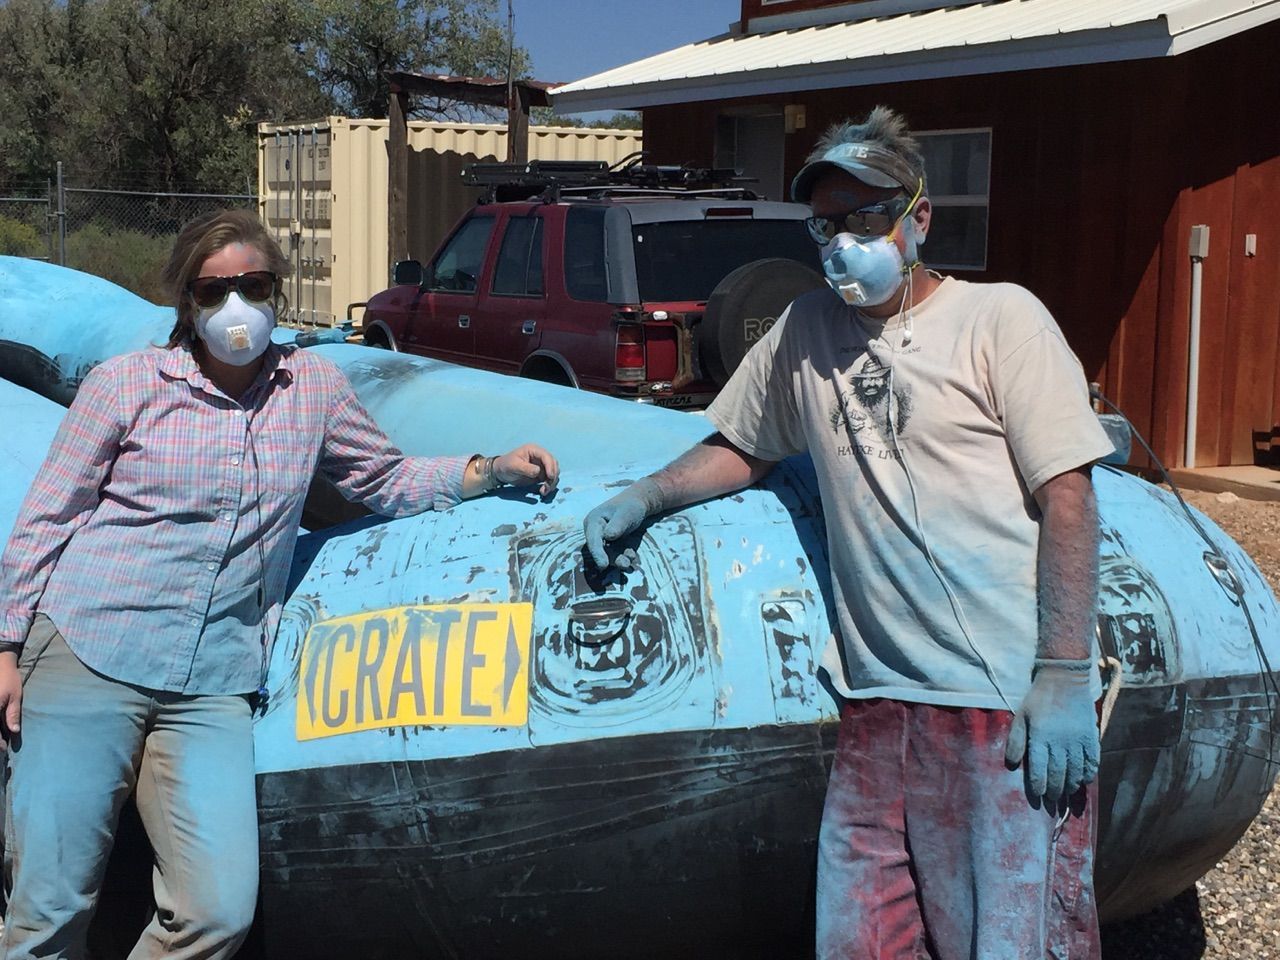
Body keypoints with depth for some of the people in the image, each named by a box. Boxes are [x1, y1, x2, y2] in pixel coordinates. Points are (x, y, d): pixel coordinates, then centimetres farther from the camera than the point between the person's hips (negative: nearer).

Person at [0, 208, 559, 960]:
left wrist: (490, 470, 7)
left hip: (213, 685, 2)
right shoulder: (127, 383, 4)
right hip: (88, 651, -2)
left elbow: (388, 482, 22)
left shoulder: (314, 385, 10)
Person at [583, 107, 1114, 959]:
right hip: (881, 701, 5)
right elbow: (742, 448, 28)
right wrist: (645, 497, 9)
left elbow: (1067, 497, -5)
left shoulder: (999, 318, 0)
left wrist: (1063, 677, -12)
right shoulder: (806, 331, 16)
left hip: (1011, 701, -4)